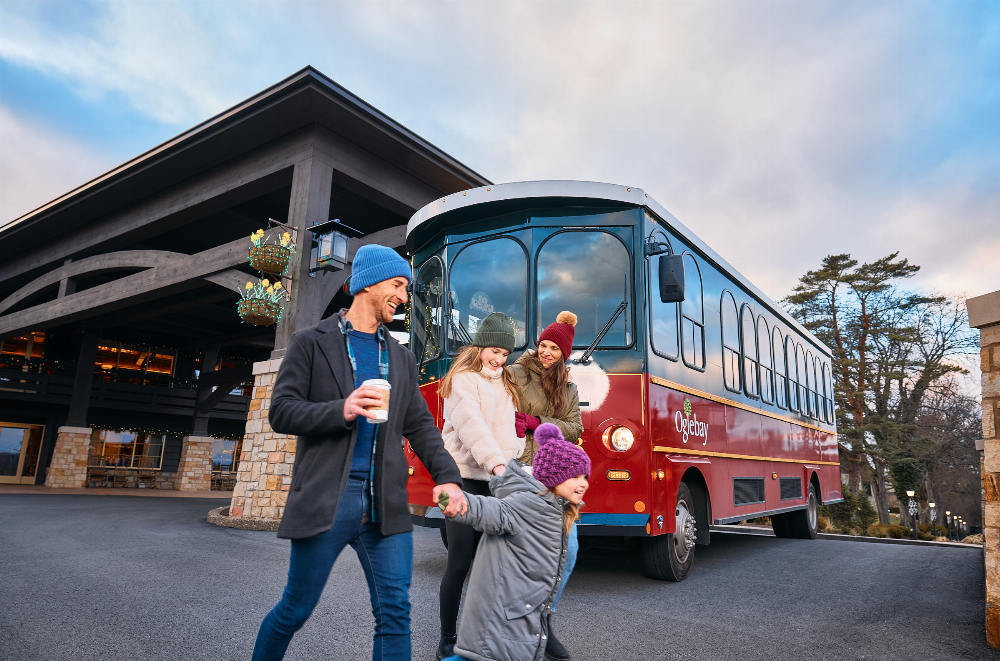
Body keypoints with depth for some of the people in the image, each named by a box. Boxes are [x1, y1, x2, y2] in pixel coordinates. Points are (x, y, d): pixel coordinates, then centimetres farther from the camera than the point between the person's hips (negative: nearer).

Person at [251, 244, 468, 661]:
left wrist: (447, 476, -3)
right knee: (296, 610, 10)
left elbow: (420, 427, 13)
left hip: (385, 505, 4)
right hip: (326, 501, -3)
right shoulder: (312, 342, 3)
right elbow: (281, 412, -4)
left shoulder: (401, 359, 15)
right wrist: (341, 411, -20)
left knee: (394, 612, 2)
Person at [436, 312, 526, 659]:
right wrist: (496, 463, -30)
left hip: (495, 481, 6)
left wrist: (516, 462, 1)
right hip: (463, 477, -6)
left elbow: (511, 429, 18)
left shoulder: (505, 384, 20)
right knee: (460, 561, -2)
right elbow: (472, 425, -18)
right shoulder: (463, 379, -3)